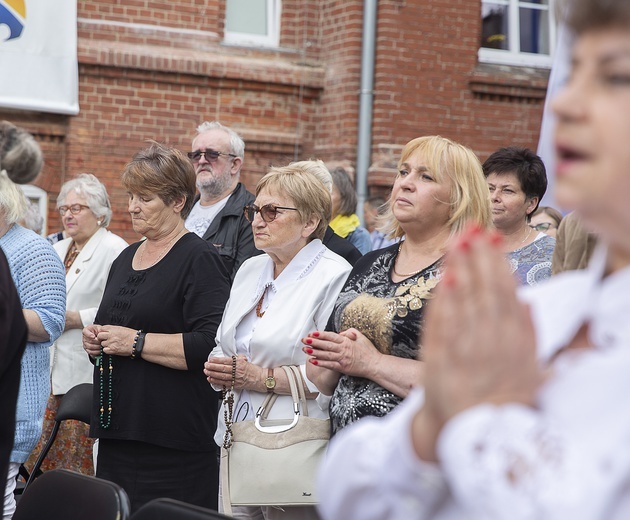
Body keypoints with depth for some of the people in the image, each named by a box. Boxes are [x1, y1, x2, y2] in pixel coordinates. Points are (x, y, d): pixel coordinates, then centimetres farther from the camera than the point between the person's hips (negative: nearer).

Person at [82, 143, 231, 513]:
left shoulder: (200, 259, -8)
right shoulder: (127, 258, 17)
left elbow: (211, 344, -20)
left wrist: (137, 342, -18)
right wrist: (97, 340, 8)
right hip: (116, 434, 8)